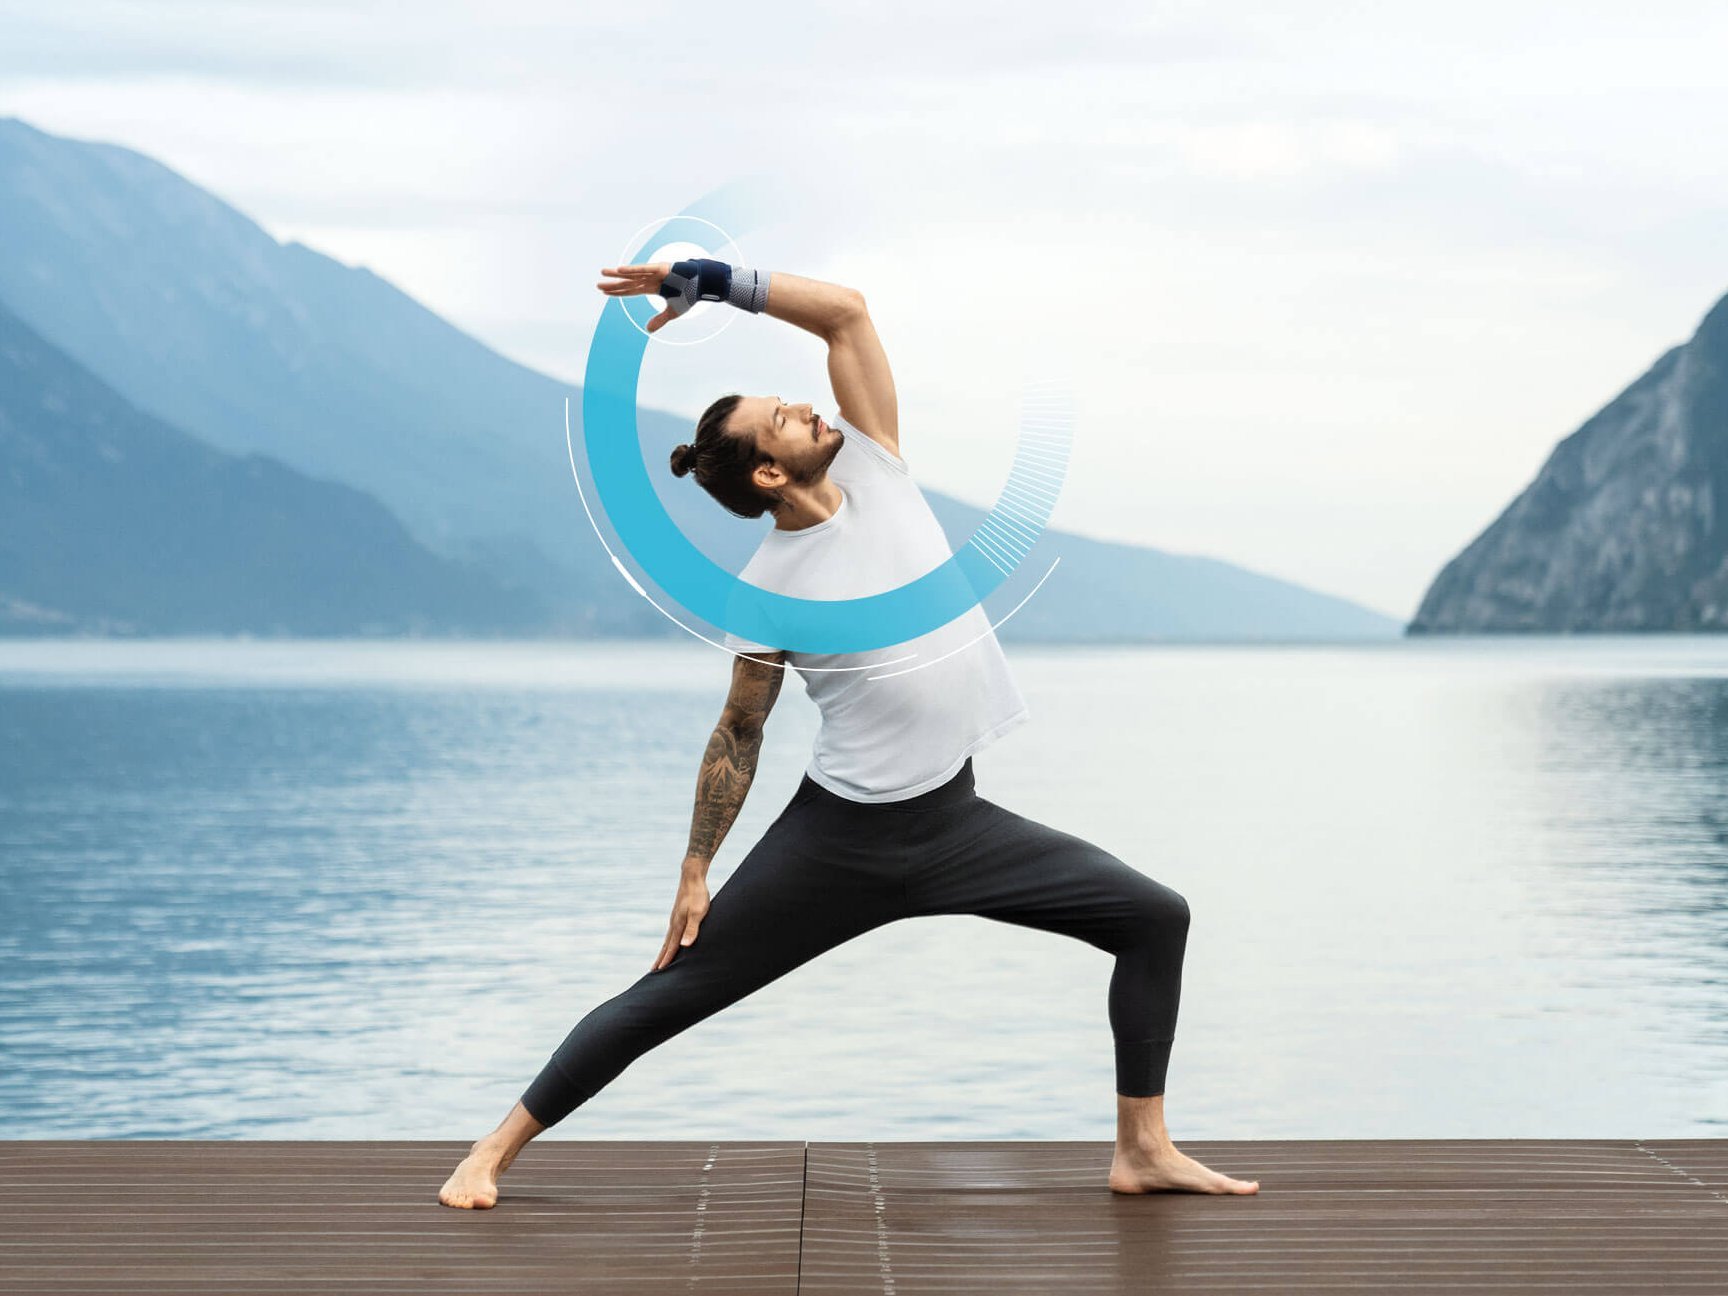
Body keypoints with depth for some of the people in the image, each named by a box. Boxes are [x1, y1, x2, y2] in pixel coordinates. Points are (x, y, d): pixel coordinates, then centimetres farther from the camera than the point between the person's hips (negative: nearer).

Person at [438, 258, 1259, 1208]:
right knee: (669, 994, -1)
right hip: (837, 838, -5)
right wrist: (695, 875, -1)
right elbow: (738, 737, -2)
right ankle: (494, 1151, 10)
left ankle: (1142, 1152, 7)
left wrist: (714, 282, -9)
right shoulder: (766, 586, -11)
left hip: (954, 821, 5)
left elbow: (846, 310, -5)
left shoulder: (872, 467, -1)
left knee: (1154, 917, -1)